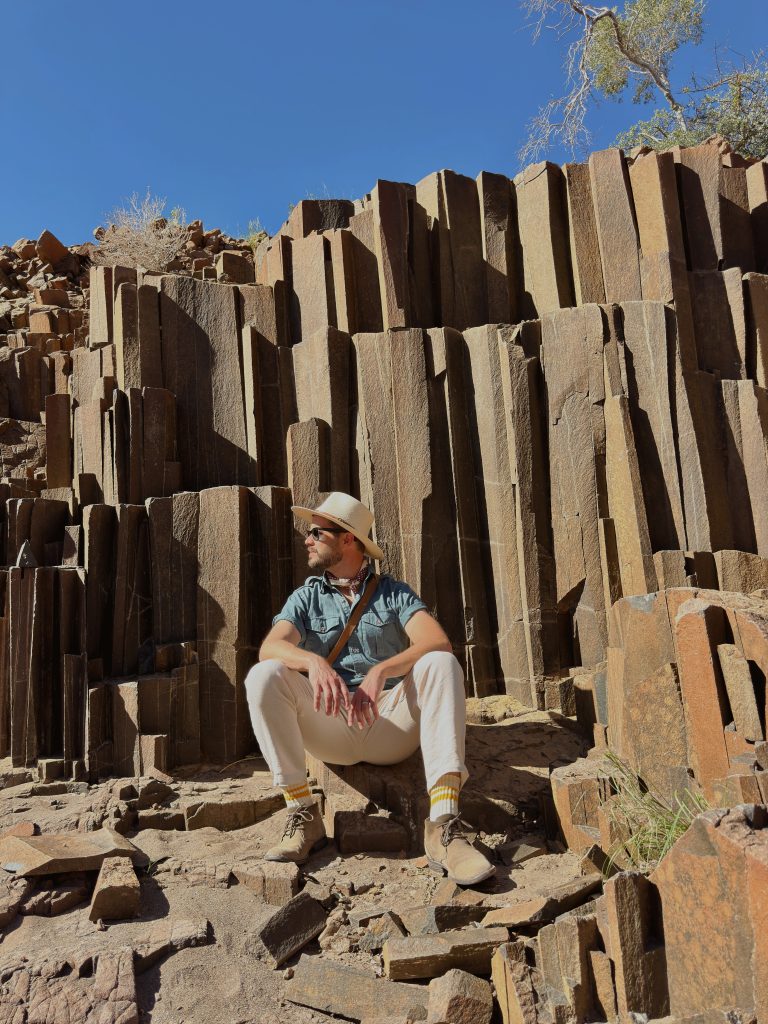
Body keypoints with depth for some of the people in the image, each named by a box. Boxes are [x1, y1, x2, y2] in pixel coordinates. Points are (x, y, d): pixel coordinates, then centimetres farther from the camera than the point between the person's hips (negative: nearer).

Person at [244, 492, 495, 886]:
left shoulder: (394, 594, 9)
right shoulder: (306, 598, 13)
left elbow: (437, 641, -11)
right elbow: (270, 646, -8)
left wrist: (381, 671, -29)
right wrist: (313, 662, -31)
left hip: (392, 721, -1)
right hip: (331, 727, 1)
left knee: (441, 664, -27)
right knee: (264, 676, -22)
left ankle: (443, 824, -36)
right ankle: (303, 813, -19)